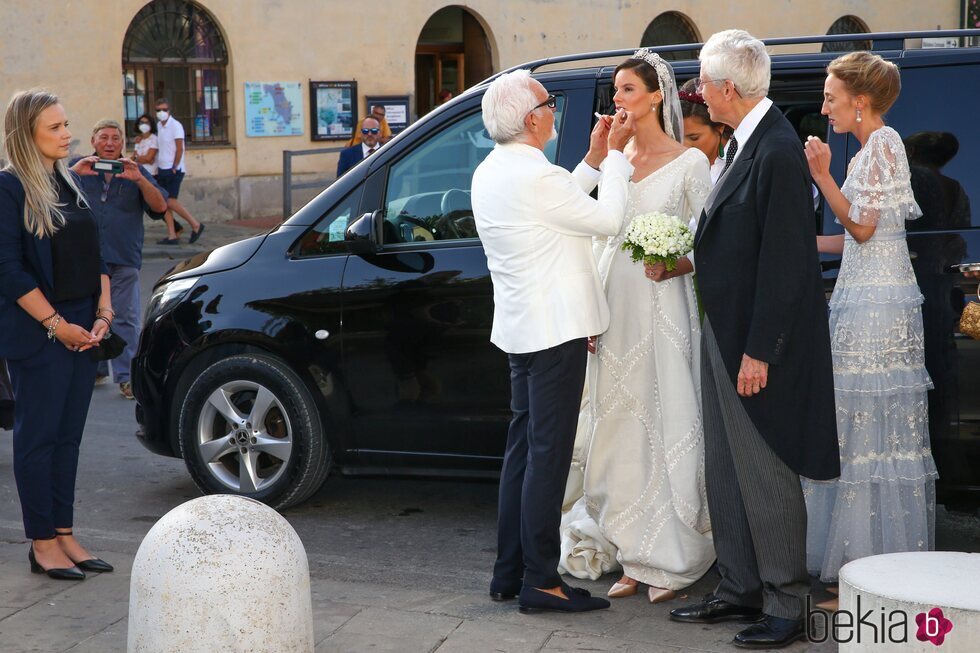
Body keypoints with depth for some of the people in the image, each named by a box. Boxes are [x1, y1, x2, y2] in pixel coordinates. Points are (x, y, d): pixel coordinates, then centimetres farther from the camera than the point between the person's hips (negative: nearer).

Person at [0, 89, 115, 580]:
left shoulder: (68, 184, 13)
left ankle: (65, 535, 18)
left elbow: (94, 256, 16)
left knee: (68, 437, 11)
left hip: (81, 331, 7)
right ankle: (42, 544, 8)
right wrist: (57, 325, -16)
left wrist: (103, 313, 2)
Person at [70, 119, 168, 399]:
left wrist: (138, 179, -18)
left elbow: (160, 206, -2)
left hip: (124, 259, -1)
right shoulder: (79, 170, 9)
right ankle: (94, 368, 22)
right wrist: (74, 171, -22)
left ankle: (126, 375, -1)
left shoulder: (135, 171, 10)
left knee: (126, 319, -4)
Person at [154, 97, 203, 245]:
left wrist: (174, 168, -15)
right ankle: (171, 236, 5)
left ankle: (195, 225, 1)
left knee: (170, 201, -12)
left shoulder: (175, 126, -9)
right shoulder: (158, 126, 13)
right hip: (162, 170, 8)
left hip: (173, 170, -8)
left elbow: (179, 149, -13)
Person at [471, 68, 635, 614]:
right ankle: (540, 580, -1)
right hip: (555, 328, -10)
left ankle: (510, 573, 19)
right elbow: (607, 220, -11)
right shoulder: (536, 176, -20)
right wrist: (614, 154, -2)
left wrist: (594, 159, 16)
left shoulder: (490, 173, 10)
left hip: (521, 328, 10)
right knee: (549, 453, -5)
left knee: (523, 449, 14)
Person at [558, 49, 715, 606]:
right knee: (620, 428, 6)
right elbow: (600, 237, 14)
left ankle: (673, 561, 6)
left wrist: (673, 265, -22)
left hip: (663, 305, -5)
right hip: (613, 305, 5)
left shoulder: (689, 162, -3)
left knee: (668, 424, -3)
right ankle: (633, 558, 14)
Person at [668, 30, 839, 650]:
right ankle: (740, 589, 27)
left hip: (757, 343, -10)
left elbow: (784, 262, -22)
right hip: (726, 333, 10)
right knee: (726, 472, 16)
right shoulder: (744, 143, 10)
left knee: (766, 477, -1)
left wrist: (758, 353, -21)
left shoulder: (778, 151, -20)